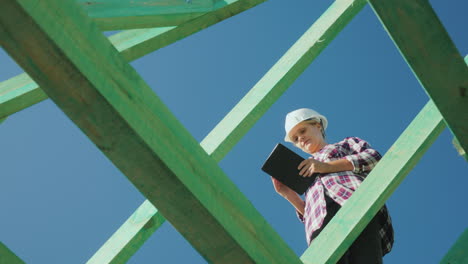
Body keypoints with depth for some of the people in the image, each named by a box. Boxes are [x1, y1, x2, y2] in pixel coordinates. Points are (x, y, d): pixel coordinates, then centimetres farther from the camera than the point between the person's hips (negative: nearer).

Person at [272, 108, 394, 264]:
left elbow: (375, 158, 11)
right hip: (320, 225, 3)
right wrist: (287, 193, 15)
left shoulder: (348, 143, 34)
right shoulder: (308, 174, 42)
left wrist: (327, 166, 5)